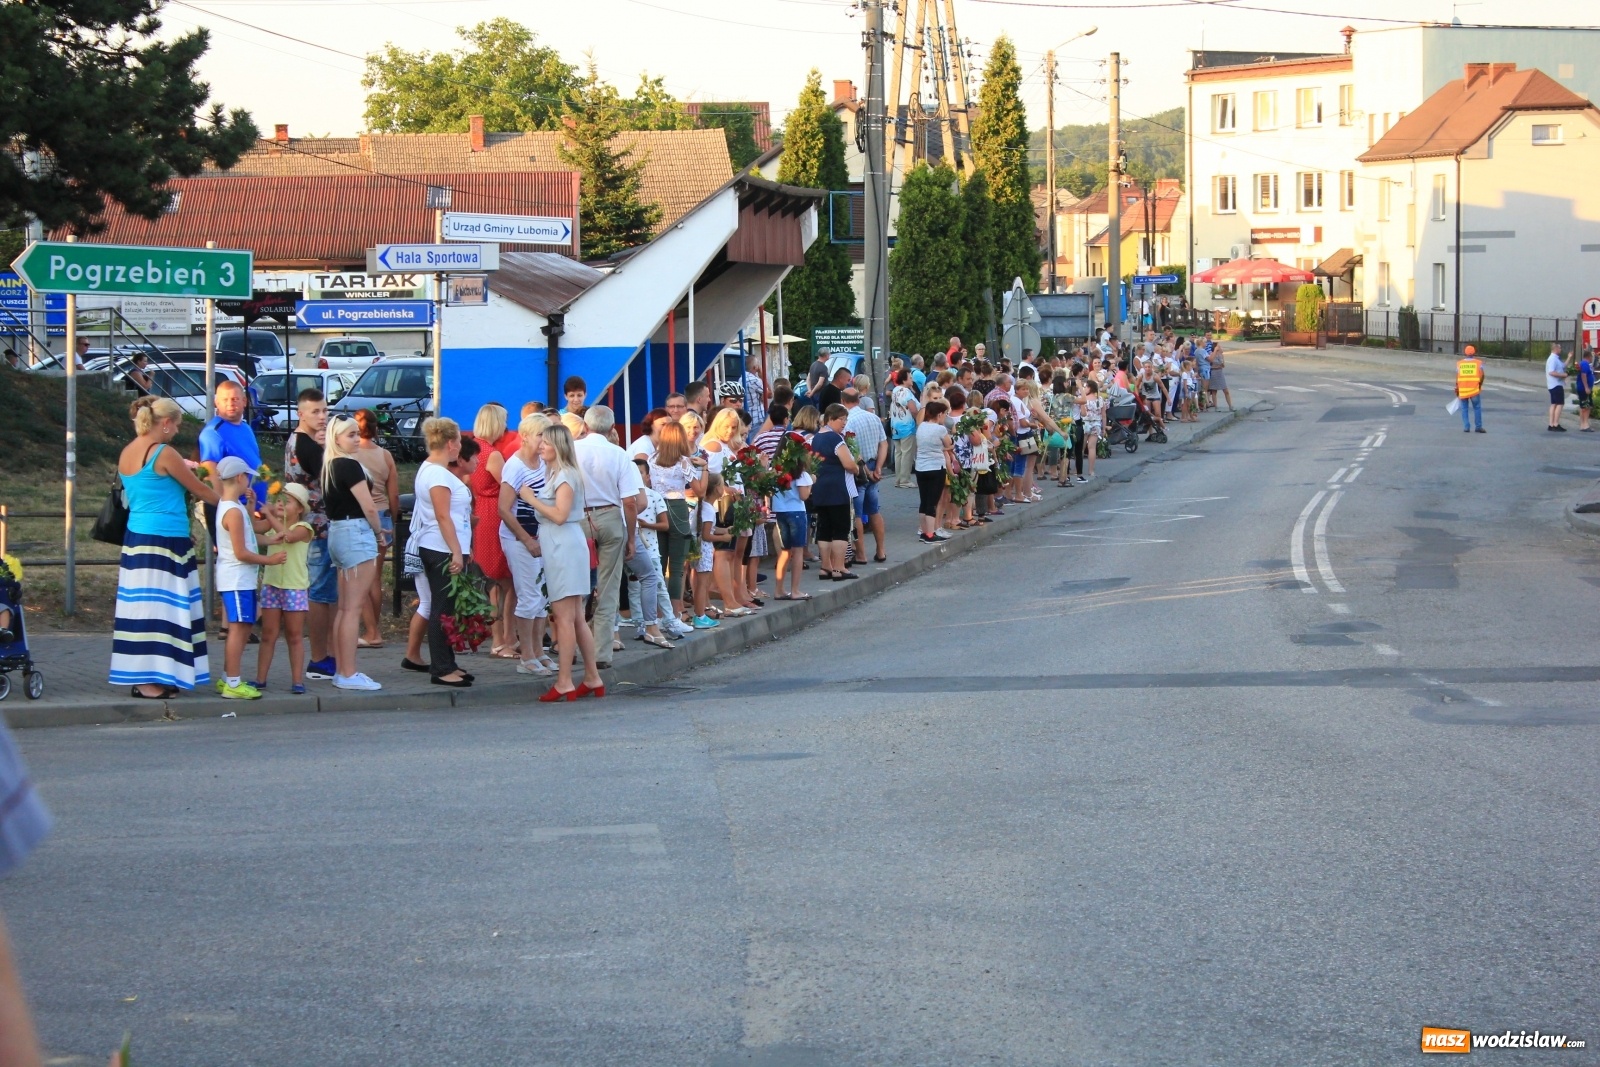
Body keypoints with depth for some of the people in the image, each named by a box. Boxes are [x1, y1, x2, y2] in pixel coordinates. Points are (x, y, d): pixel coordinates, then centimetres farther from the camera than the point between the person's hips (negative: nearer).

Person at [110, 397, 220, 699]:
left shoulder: (126, 453, 10)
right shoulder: (164, 454, -13)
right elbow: (199, 489, -2)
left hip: (135, 538, 8)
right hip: (165, 542, -8)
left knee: (143, 605, 10)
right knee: (158, 606, -5)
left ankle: (143, 677, 13)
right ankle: (150, 682, -4)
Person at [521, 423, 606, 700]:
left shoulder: (565, 475, -10)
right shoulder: (554, 474, 19)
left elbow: (560, 514, -19)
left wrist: (532, 499, -12)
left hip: (565, 546, -10)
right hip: (557, 547, 10)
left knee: (564, 617, -10)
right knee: (575, 617, 11)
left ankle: (564, 683, -11)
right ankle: (593, 678, 15)